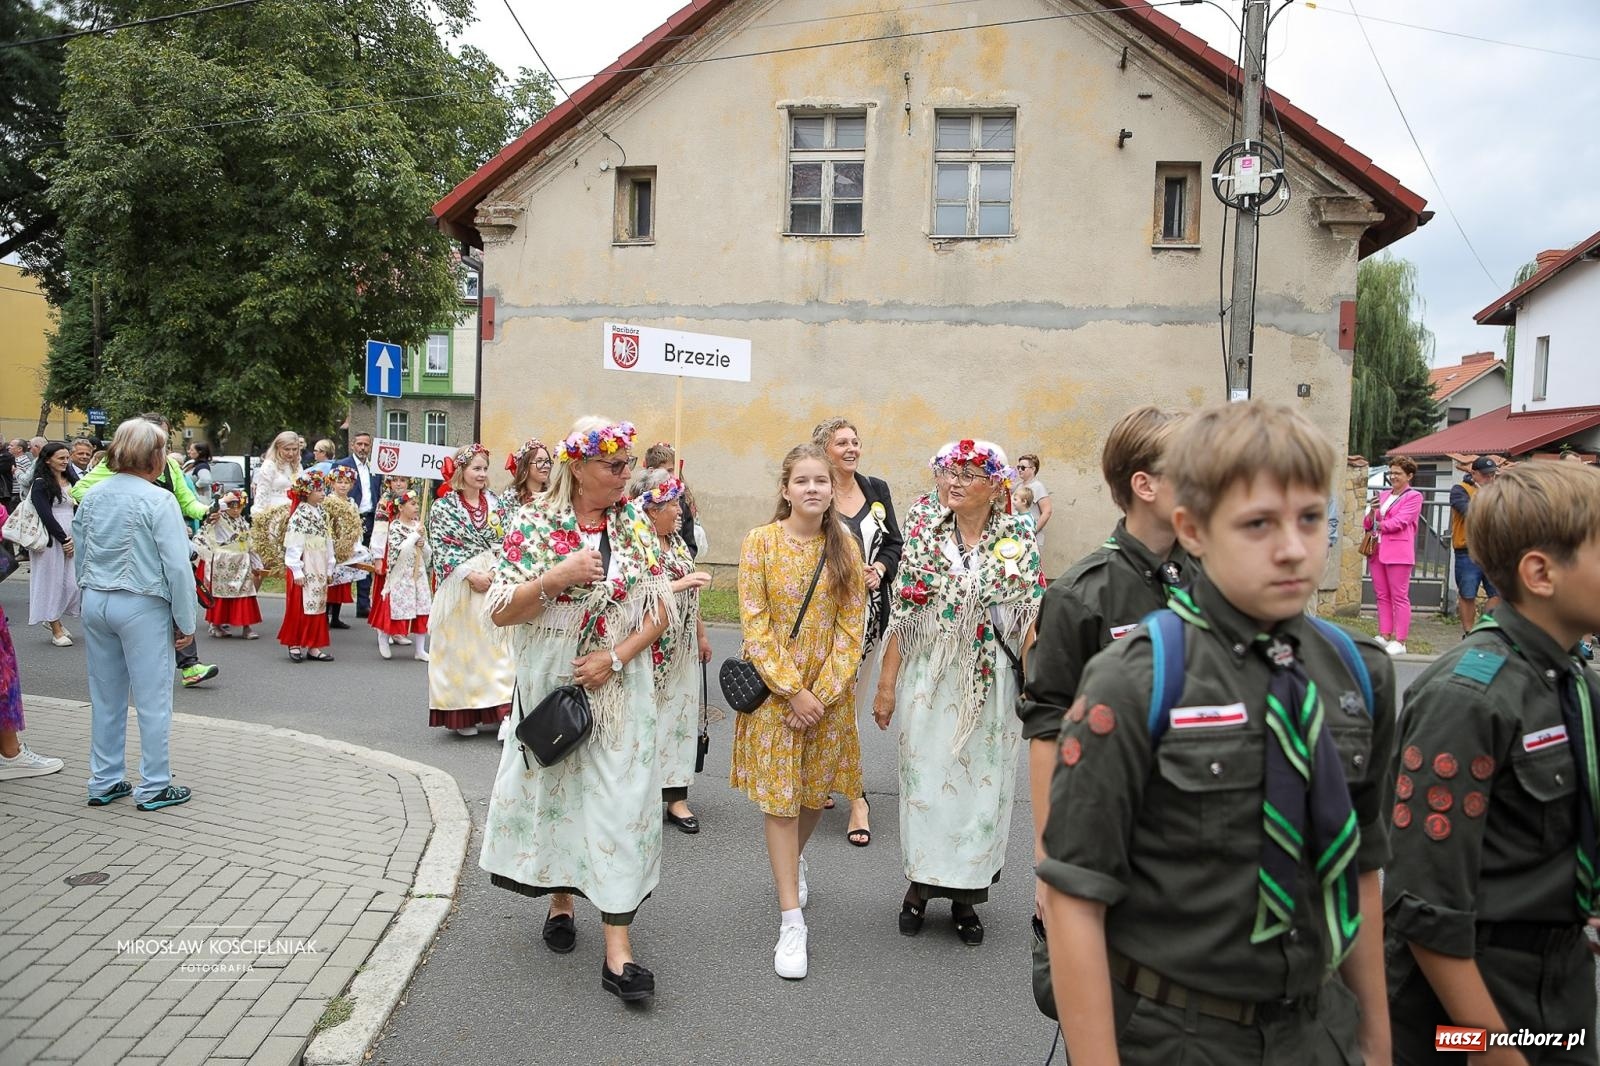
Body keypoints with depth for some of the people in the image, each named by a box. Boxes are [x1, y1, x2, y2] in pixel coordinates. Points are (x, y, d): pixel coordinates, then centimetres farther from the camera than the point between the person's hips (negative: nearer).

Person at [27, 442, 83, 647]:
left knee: (72, 582, 4)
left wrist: (74, 539, -1)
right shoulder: (40, 484, -6)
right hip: (51, 540, -6)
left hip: (71, 538, 6)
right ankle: (56, 630, 9)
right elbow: (46, 515, -12)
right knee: (52, 581, 1)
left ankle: (55, 619, 26)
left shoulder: (71, 480, 12)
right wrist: (63, 539, -12)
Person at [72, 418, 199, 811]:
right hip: (141, 606, -7)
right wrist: (186, 621, -8)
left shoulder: (93, 496, 6)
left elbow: (79, 554, 13)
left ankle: (104, 782, 25)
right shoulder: (158, 500, -14)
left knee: (106, 698, 16)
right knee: (152, 700, 3)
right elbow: (177, 565, -16)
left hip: (95, 602, 7)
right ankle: (153, 788, 10)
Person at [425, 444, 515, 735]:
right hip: (460, 586, -3)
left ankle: (492, 710, 6)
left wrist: (496, 572, -10)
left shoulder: (495, 503, 11)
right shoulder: (443, 506, 0)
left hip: (496, 582, 3)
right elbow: (441, 548, -7)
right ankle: (462, 713, 10)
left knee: (495, 644, 0)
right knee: (461, 645, 1)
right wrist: (471, 575, -15)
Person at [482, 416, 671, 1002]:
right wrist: (555, 577, -23)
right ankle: (560, 897, 40)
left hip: (618, 689, 1)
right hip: (550, 687, 0)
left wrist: (616, 657, -12)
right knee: (553, 791, 14)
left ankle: (618, 951, 0)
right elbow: (501, 611, -8)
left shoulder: (635, 525, 1)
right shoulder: (533, 524, -6)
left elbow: (661, 606, 1)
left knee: (620, 802, -3)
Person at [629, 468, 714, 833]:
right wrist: (679, 584, -24)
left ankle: (676, 795, 16)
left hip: (683, 648, 8)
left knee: (680, 715, 9)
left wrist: (702, 634, 21)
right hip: (649, 649, -7)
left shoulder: (677, 540, 11)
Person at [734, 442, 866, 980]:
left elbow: (853, 626, -2)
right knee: (778, 796, -1)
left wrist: (823, 691, -11)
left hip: (829, 689, 3)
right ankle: (792, 921, 6)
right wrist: (792, 690, -15)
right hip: (774, 687, -2)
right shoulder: (760, 541, -8)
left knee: (816, 791, 15)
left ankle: (793, 859, 46)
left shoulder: (845, 546, 0)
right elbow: (754, 624, -10)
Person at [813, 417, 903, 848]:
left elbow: (894, 543, 11)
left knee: (854, 697, 10)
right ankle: (857, 797, 9)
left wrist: (878, 568, -8)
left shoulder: (877, 490, 8)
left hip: (869, 610, 5)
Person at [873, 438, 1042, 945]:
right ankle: (920, 883, 27)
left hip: (991, 685, 0)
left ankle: (966, 894, 25)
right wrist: (886, 684, -1)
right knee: (925, 780, 8)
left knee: (981, 784, 9)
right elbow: (901, 617, 0)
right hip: (929, 681, 1)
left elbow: (1032, 616, -3)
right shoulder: (923, 538, 1)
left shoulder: (1019, 538, -1)